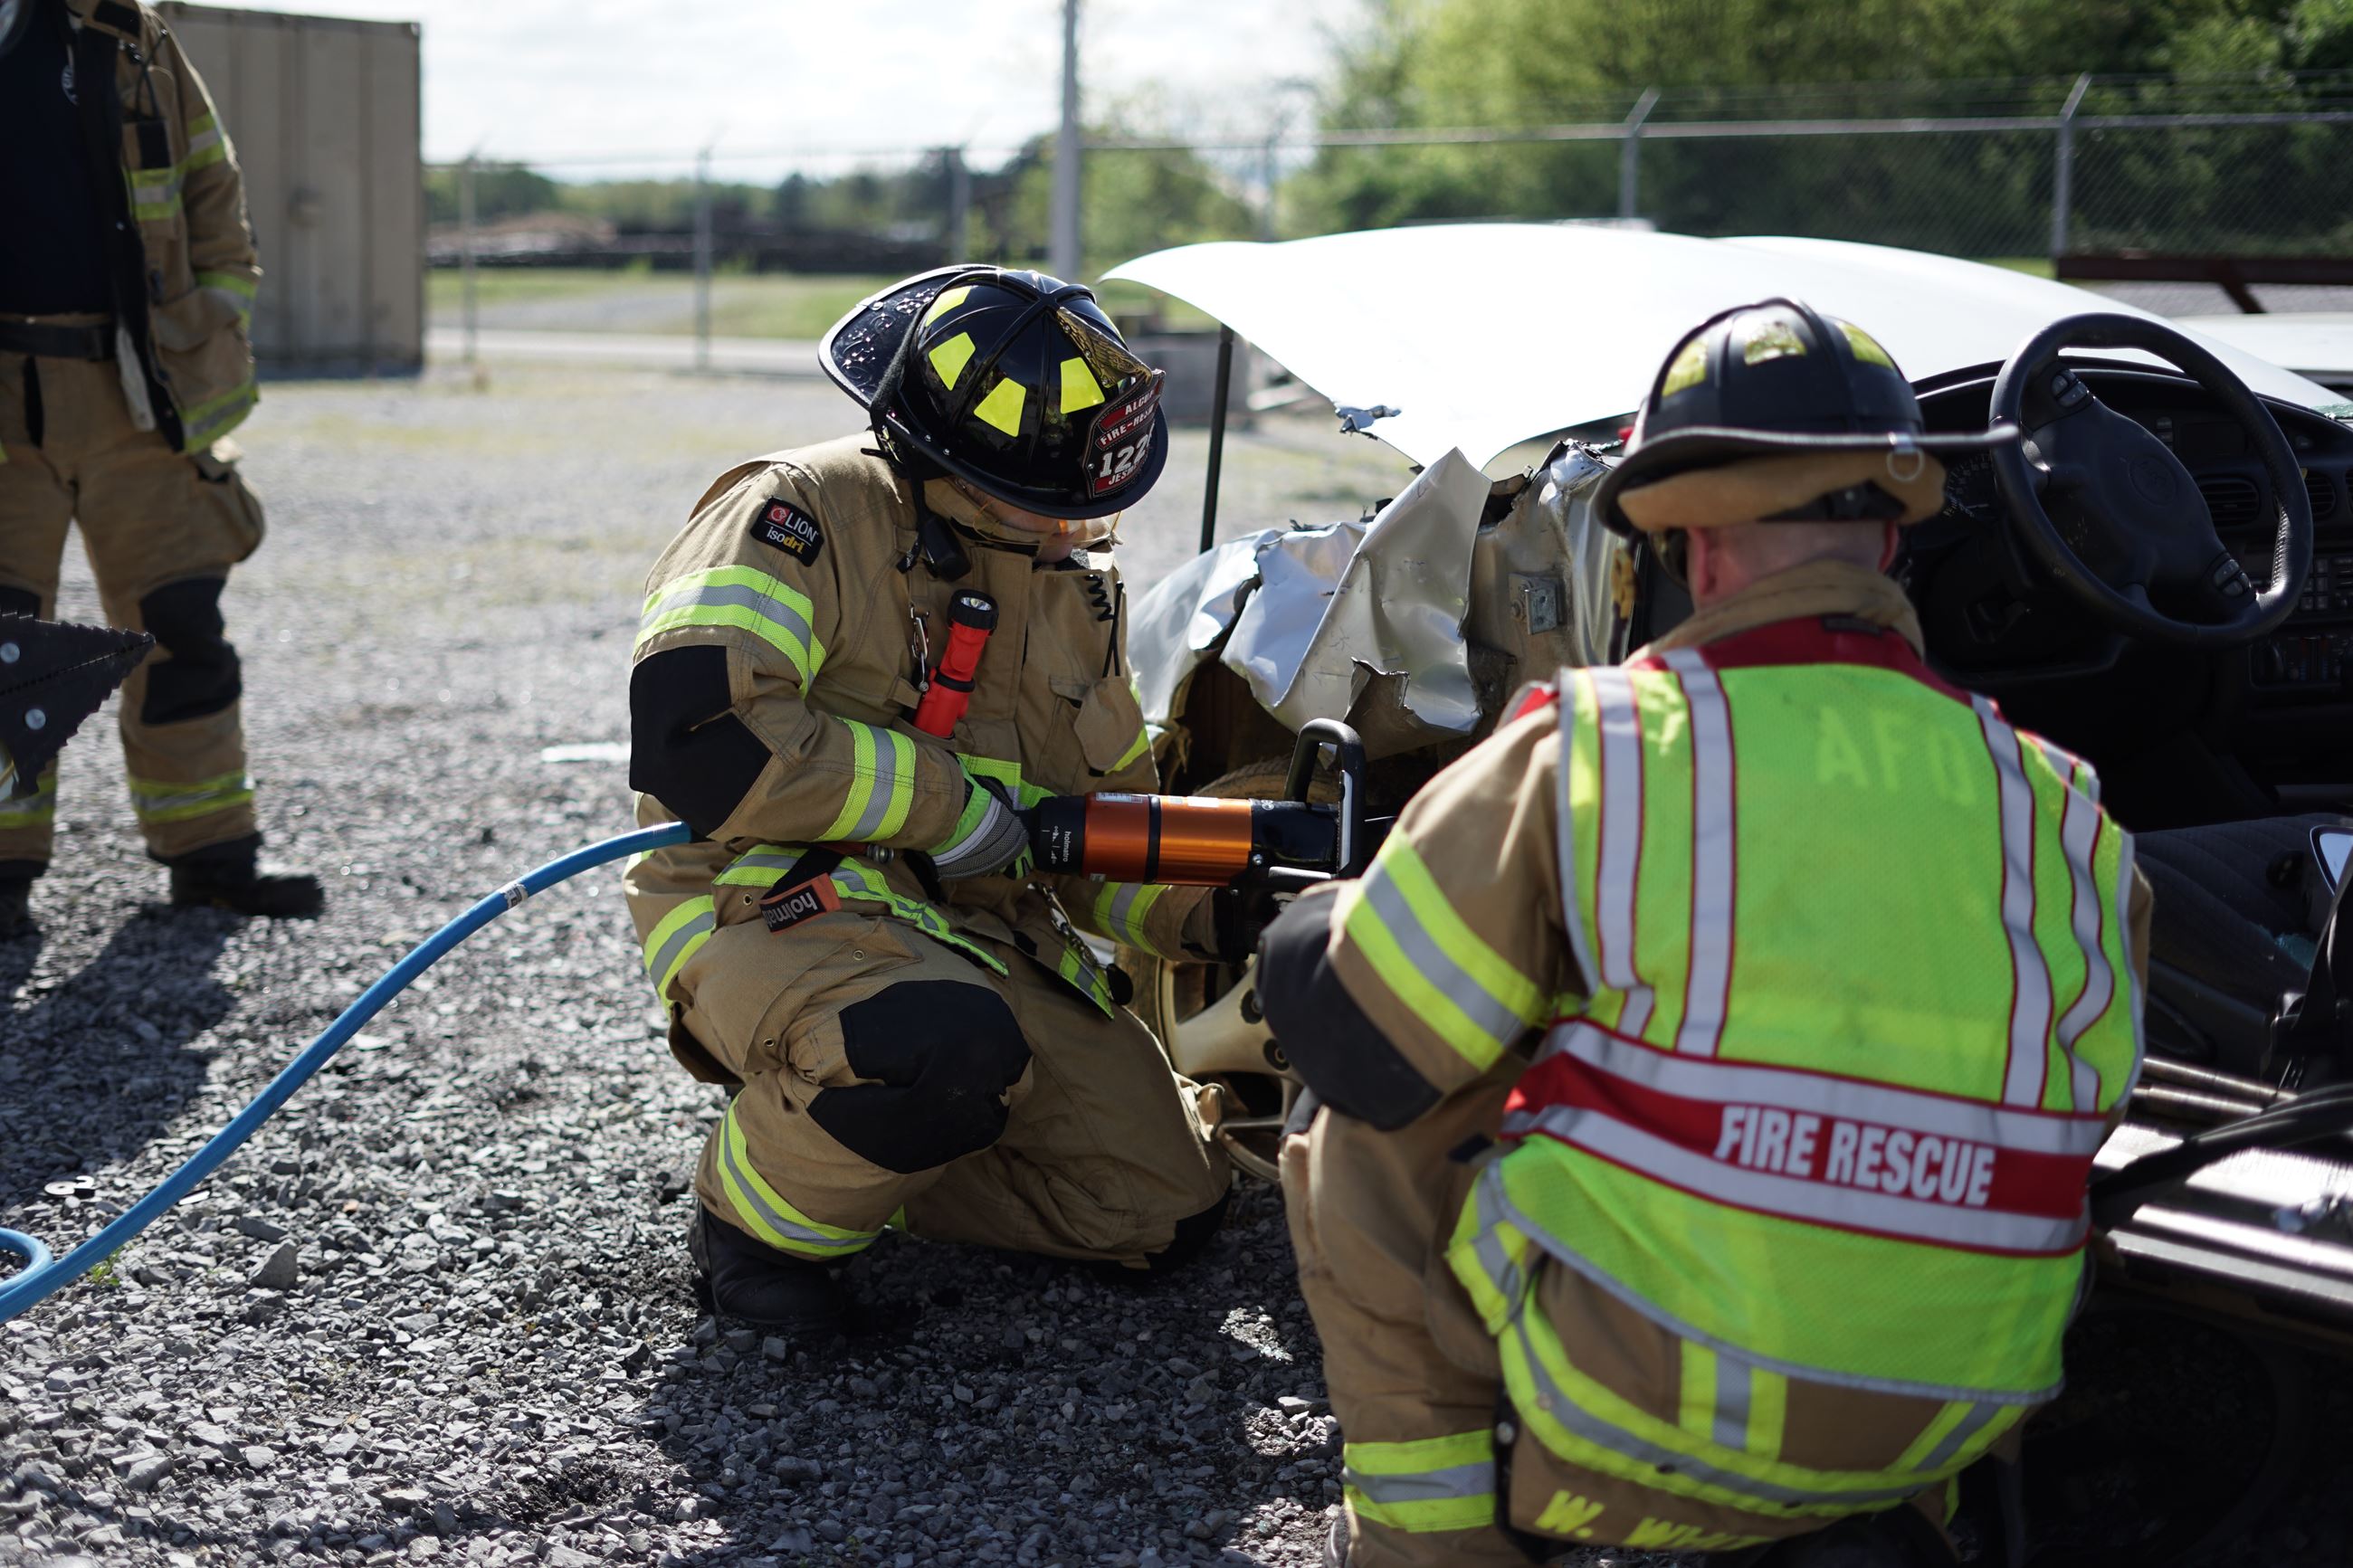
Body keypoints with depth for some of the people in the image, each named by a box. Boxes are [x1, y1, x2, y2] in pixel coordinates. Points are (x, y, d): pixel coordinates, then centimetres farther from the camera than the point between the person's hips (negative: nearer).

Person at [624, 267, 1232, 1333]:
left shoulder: (1071, 583, 12)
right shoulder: (802, 516, -13)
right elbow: (694, 739, -27)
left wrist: (1209, 914, 0)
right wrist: (943, 798, -20)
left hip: (982, 939, 8)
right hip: (774, 915, -7)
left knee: (1168, 1213, 0)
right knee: (953, 1049, -39)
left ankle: (859, 1142, 18)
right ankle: (757, 1213, -7)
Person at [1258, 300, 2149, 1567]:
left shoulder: (1588, 750, -10)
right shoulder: (2063, 813, 1)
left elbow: (1351, 1039, -4)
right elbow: (2085, 1106, 9)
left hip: (1624, 1437, -4)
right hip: (1944, 1436, 4)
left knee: (1361, 1152, 16)